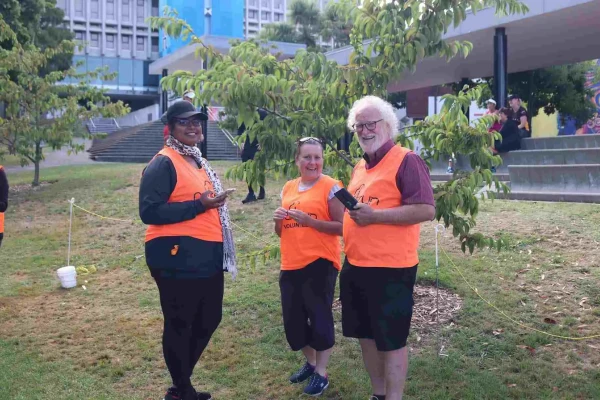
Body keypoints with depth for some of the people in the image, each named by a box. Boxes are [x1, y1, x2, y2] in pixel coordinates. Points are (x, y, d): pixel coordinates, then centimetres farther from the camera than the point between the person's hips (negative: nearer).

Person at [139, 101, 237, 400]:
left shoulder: (198, 161, 17)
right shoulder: (163, 163, -12)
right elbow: (150, 212, -20)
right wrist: (198, 206, -21)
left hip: (207, 256, 10)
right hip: (177, 257, -9)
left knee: (209, 319, 16)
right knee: (179, 324, 2)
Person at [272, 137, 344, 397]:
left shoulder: (330, 187, -7)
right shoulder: (288, 188, 11)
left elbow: (341, 227, -13)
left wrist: (309, 220, -22)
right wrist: (278, 220, -4)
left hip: (320, 264, -6)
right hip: (291, 265, 7)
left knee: (319, 316, 1)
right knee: (293, 318, 14)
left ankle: (321, 372, 19)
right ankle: (310, 362, 35)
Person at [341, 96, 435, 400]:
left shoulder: (406, 161, -12)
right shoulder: (360, 167, 14)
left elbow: (426, 210, -21)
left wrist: (375, 216, -22)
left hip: (390, 269, -9)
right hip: (355, 266, 9)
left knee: (391, 339, 2)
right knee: (366, 334, 17)